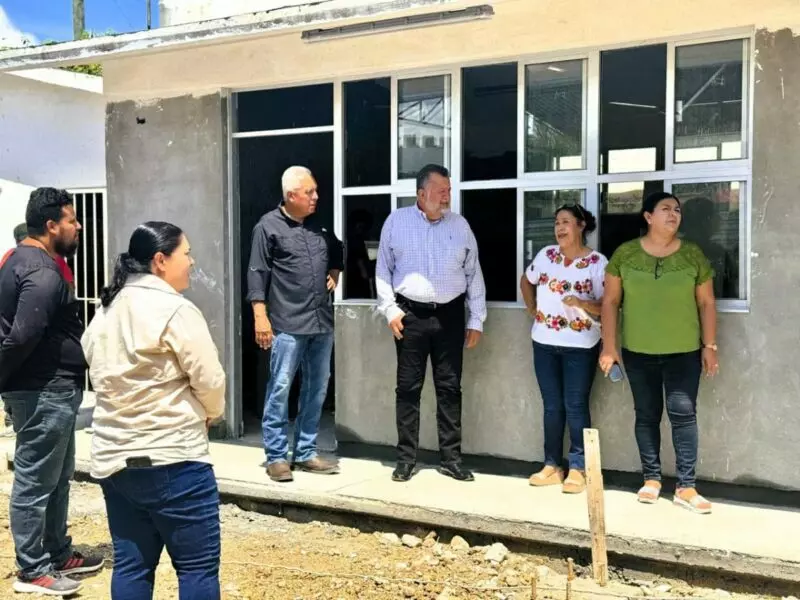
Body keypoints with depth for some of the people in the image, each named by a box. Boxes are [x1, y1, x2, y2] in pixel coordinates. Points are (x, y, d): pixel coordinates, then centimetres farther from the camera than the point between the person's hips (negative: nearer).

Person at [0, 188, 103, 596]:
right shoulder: (42, 273, -19)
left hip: (52, 388, 11)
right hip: (44, 390, -11)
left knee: (57, 477, 19)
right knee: (36, 481, 0)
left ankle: (58, 555, 30)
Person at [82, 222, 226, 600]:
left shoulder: (104, 311, 13)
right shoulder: (174, 309, -13)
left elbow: (105, 378, 16)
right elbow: (209, 380, -11)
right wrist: (210, 414, 8)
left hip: (112, 457, 9)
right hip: (172, 458, -8)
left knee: (131, 566, 13)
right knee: (198, 567, 1)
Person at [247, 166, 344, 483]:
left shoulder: (320, 225, 12)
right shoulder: (268, 226, -5)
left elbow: (338, 252, 31)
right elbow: (257, 273, -7)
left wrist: (334, 275, 13)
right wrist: (260, 316, -13)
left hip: (322, 321, 6)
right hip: (288, 324, -6)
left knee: (316, 388, 10)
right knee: (280, 388, -4)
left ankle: (306, 453, 21)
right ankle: (276, 456, 7)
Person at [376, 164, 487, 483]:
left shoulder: (460, 225, 6)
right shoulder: (396, 222, 2)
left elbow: (474, 274, 8)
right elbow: (383, 269, 5)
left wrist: (476, 320, 4)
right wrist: (390, 309, -4)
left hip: (450, 315, 2)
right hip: (410, 315, -1)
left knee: (449, 388, 5)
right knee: (408, 388, 4)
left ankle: (451, 459, 14)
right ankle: (406, 459, 13)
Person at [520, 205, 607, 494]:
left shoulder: (597, 262, -8)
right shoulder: (546, 255, 4)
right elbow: (526, 281, 20)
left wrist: (582, 304, -25)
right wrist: (532, 309, 10)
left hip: (580, 346, -4)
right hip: (544, 343, 4)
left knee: (575, 407, -1)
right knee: (552, 406, 10)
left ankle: (578, 469, 8)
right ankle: (552, 466, 19)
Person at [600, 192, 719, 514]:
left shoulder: (693, 254, 1)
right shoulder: (625, 254, -1)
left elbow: (706, 303, 5)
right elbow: (610, 301, 1)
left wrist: (710, 346, 0)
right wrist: (609, 345, -3)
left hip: (684, 352, 0)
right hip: (638, 352, 0)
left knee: (683, 413, -3)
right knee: (647, 415, 8)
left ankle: (686, 486, 3)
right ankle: (651, 479, 20)